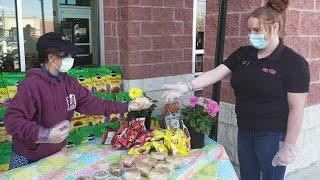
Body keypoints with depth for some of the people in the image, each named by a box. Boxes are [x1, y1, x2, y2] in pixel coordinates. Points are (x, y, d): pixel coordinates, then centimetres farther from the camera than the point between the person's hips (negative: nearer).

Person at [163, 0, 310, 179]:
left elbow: (296, 108, -15)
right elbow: (216, 73, -2)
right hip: (245, 131, 6)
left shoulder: (294, 63, -14)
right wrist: (187, 86, -16)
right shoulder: (243, 54, 3)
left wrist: (289, 147, -15)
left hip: (272, 136, -5)